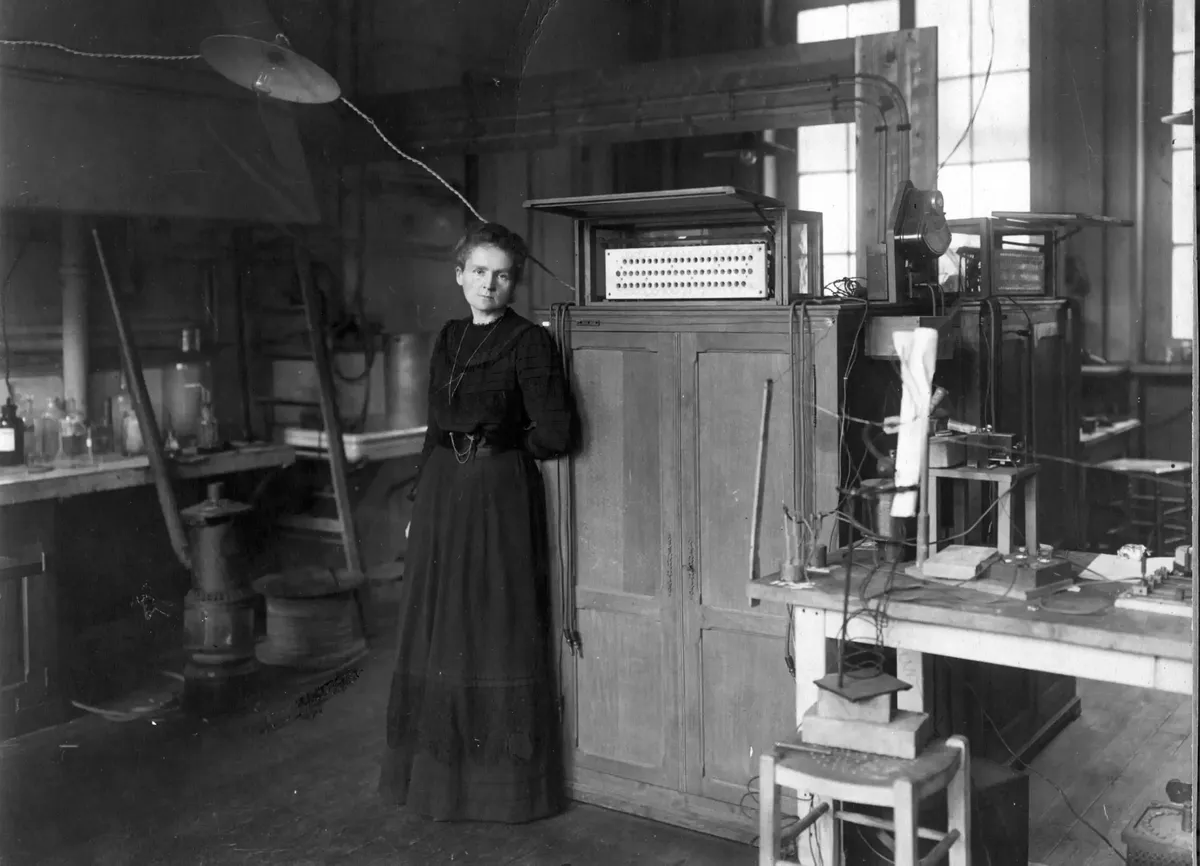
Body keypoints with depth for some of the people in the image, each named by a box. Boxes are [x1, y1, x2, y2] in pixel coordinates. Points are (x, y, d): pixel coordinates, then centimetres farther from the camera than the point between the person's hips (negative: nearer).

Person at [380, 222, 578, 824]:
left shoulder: (529, 342, -9)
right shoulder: (448, 339, 11)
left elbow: (557, 434, -14)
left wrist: (506, 446, 3)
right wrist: (419, 500, 13)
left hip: (500, 496, -6)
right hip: (442, 492, 7)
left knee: (499, 633, 1)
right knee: (439, 633, 12)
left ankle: (506, 778, 14)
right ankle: (441, 768, 25)